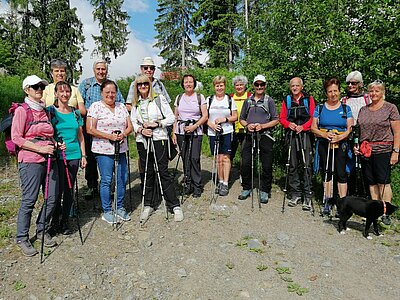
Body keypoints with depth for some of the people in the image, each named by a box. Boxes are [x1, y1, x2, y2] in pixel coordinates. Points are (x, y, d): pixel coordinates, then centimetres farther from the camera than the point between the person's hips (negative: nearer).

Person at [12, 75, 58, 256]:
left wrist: (55, 145, 9)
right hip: (31, 161, -6)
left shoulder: (45, 110, 16)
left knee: (52, 198, 7)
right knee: (29, 200, -1)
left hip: (49, 159, 6)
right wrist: (39, 148, -17)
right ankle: (22, 239, 15)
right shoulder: (22, 110, -4)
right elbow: (16, 137, -11)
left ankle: (42, 231, 26)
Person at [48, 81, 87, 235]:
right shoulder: (50, 111, 0)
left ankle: (65, 221, 22)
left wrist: (83, 155, 11)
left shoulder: (76, 112, 10)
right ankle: (55, 220, 20)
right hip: (57, 156, -3)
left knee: (70, 189, 9)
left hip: (74, 155, 4)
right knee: (58, 189, 0)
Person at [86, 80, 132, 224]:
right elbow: (90, 129, -10)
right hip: (103, 150, -5)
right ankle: (106, 211, 15)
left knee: (122, 179, 7)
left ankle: (120, 208, 24)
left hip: (121, 149, 5)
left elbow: (129, 126, 10)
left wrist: (123, 134, -11)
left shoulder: (121, 107, 12)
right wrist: (109, 136, -18)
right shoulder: (95, 107, -3)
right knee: (106, 180, 1)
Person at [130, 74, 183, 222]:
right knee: (147, 173, 9)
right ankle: (148, 205, 20)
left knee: (163, 172, -4)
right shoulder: (135, 103, 13)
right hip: (142, 141, 4)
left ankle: (175, 206, 4)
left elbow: (171, 118, -2)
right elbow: (133, 122, 12)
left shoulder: (159, 99, 0)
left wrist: (157, 124, -14)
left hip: (159, 139, -4)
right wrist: (141, 130, -8)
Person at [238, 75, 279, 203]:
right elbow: (242, 119, 16)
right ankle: (246, 188, 21)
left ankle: (265, 191, 16)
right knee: (245, 163, 4)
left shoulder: (269, 100, 3)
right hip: (249, 136, 3)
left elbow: (276, 120, 0)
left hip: (265, 136, -3)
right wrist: (247, 125, -5)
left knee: (267, 166, 2)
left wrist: (262, 126, -14)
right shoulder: (248, 101, 13)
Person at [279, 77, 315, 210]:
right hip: (291, 135, 3)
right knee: (292, 165, 5)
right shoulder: (287, 100, 14)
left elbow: (313, 117, 0)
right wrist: (289, 124, -8)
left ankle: (308, 196, -2)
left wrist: (303, 127, -14)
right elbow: (282, 118, 12)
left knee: (306, 165, -7)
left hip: (305, 134, -3)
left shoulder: (309, 99, 7)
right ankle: (295, 194, 15)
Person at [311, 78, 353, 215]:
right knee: (326, 172, 6)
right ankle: (328, 201, 16)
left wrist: (340, 136, -18)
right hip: (324, 145, 1)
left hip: (341, 145, -1)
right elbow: (313, 127, 3)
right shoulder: (320, 108, 8)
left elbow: (350, 129, 1)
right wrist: (325, 134, -15)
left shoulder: (346, 108, 7)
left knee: (341, 173, -5)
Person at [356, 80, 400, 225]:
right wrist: (357, 145, 6)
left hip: (383, 150, -4)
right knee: (371, 182, 7)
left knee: (383, 182, -6)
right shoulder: (363, 110, 15)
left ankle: (386, 212, 3)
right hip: (365, 151, 4)